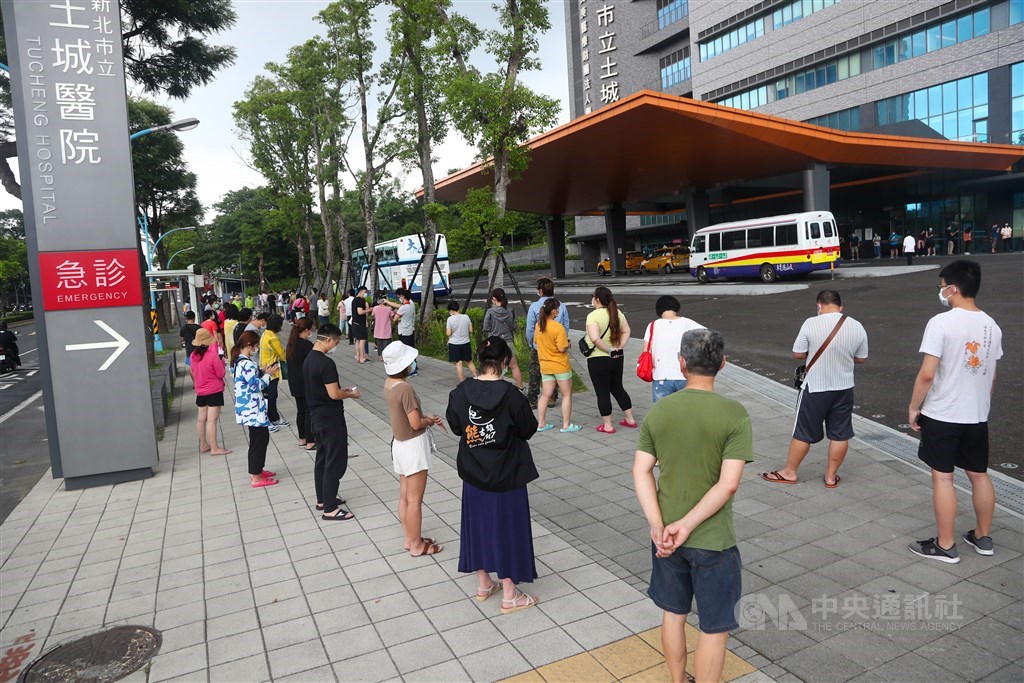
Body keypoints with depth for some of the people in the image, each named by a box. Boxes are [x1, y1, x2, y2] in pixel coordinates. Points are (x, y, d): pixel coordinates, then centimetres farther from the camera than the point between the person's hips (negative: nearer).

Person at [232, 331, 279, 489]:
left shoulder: (239, 361, 10)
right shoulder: (247, 364, -22)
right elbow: (256, 386, -20)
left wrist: (261, 372, 9)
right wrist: (267, 374, -7)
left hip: (249, 409, 10)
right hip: (253, 410, -10)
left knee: (261, 438, 20)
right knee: (259, 440, 0)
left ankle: (257, 470, 32)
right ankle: (256, 478, 8)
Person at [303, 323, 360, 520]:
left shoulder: (309, 359, 8)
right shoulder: (326, 363, -23)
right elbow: (334, 394, -23)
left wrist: (343, 390, 14)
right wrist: (351, 394, -6)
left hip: (317, 415, 10)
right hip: (331, 418, -10)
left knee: (322, 458, 19)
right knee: (336, 462, -3)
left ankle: (322, 499, 30)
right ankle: (330, 509, 2)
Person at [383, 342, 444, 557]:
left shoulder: (389, 383, 2)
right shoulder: (405, 388, -26)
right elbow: (416, 423, -24)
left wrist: (426, 417, 5)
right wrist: (429, 420, -4)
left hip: (400, 443, 9)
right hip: (413, 446, -9)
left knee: (404, 496, 18)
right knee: (415, 500, 4)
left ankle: (410, 538, 32)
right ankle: (417, 545, 17)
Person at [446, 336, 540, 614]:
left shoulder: (460, 392, -10)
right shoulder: (511, 395, -21)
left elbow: (456, 427, 3)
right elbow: (528, 430, -9)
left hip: (474, 473, 4)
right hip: (507, 474, -4)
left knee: (478, 524, 19)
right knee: (508, 528, 9)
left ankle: (484, 584, 34)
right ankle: (509, 595, 21)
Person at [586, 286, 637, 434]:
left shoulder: (593, 315, -17)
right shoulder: (617, 313, 4)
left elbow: (595, 339, -28)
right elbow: (626, 331, 8)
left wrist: (608, 350, -17)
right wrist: (619, 348, 1)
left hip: (598, 359, -7)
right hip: (617, 358, 7)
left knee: (602, 392, 4)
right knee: (618, 388, 21)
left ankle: (607, 425, 11)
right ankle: (630, 419, 26)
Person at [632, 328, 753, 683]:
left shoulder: (658, 411, -6)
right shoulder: (734, 414, -16)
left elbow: (641, 472, -8)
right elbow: (728, 484, -21)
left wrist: (658, 525, -11)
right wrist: (687, 525, -17)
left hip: (666, 536, 4)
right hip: (712, 540, -4)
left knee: (673, 614, 23)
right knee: (714, 628, 14)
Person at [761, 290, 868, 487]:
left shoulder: (811, 324, -14)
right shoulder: (857, 327, -3)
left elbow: (797, 354, -9)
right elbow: (861, 359, 7)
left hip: (815, 389, -3)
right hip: (844, 389, 3)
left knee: (803, 433, 9)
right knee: (840, 434, 14)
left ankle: (789, 472, 21)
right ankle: (831, 476, 24)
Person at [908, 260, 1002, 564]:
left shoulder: (941, 323, -17)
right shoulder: (991, 325, 4)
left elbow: (927, 374, -20)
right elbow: (992, 376, 12)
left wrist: (913, 407, -8)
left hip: (941, 414, -6)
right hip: (977, 416, 7)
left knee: (942, 477, 3)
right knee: (979, 474, 18)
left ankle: (945, 546, 12)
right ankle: (983, 537, 32)